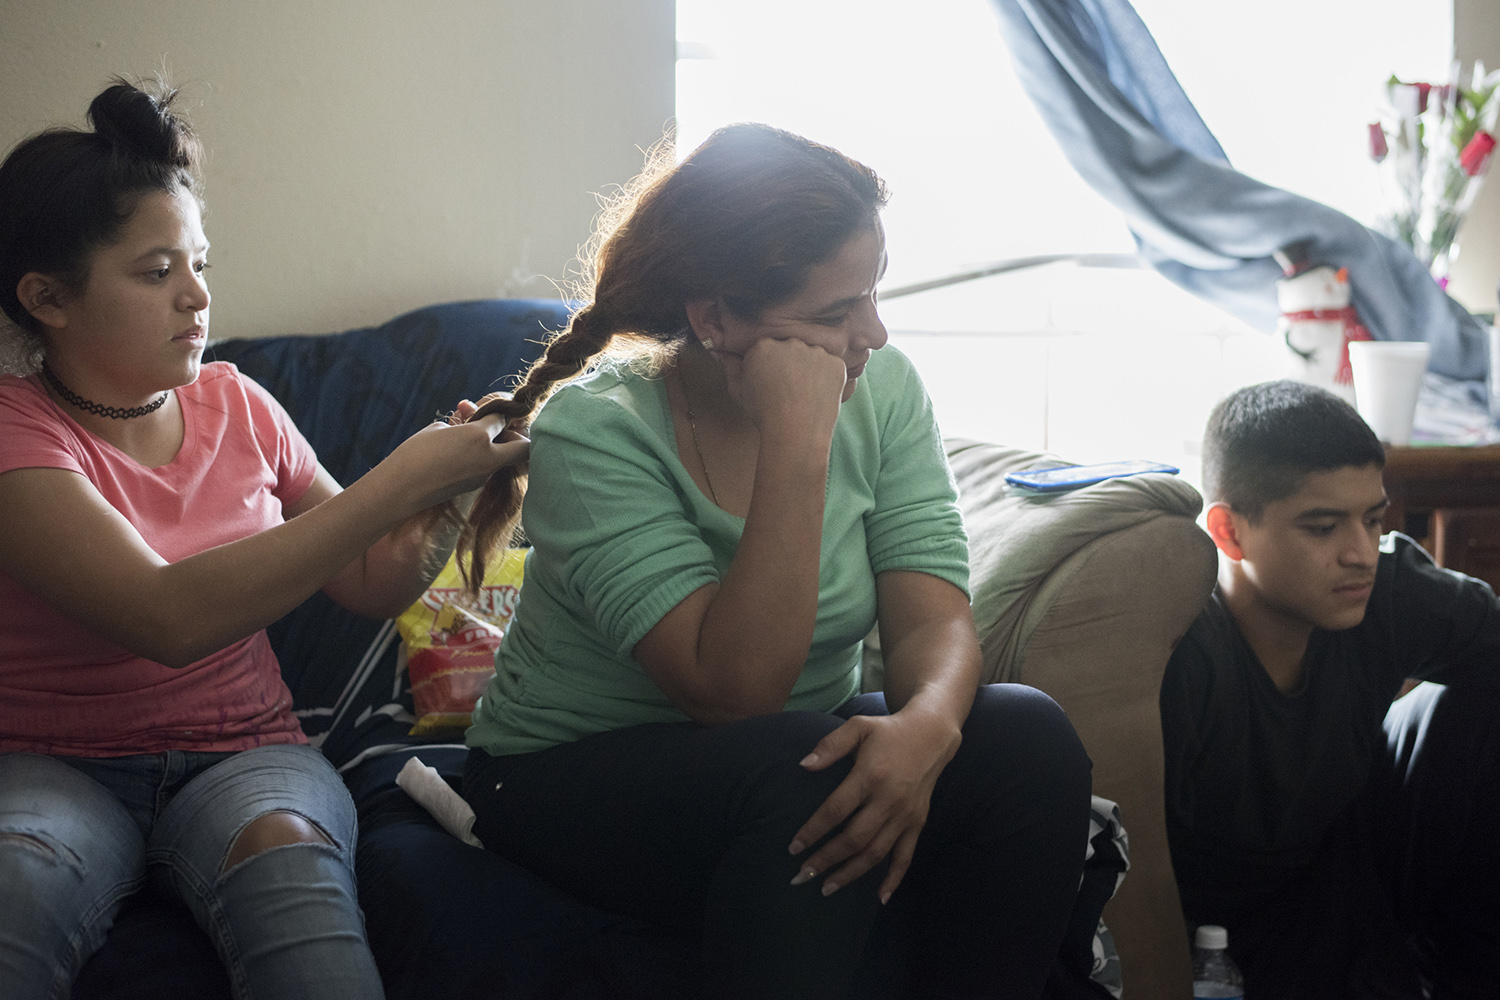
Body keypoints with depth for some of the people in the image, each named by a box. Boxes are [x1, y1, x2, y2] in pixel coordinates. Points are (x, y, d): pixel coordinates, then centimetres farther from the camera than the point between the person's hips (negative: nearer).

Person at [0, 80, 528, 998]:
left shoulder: (236, 405, 8)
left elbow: (374, 587, 13)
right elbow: (170, 618, -26)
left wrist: (450, 489, -9)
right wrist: (398, 482, -25)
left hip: (243, 753, 4)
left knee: (285, 850, -33)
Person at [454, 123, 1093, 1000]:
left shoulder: (882, 388, -6)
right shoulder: (595, 432, -21)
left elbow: (933, 616, -13)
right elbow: (733, 688, -29)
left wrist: (925, 722, -37)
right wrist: (798, 443, -34)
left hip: (800, 756, 5)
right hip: (580, 779, -5)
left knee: (1029, 739, -21)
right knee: (804, 786, -36)